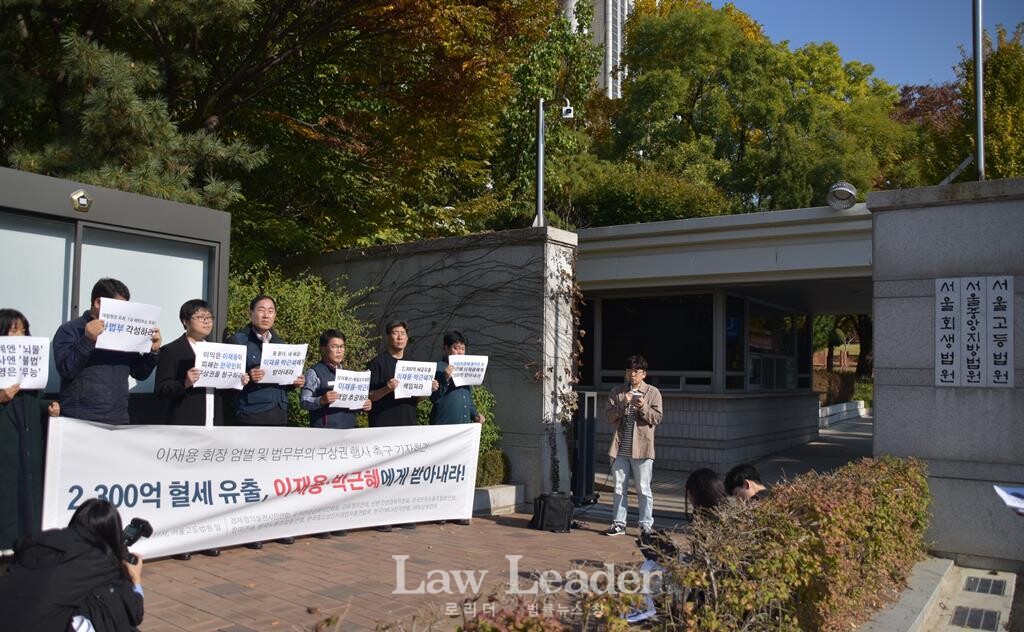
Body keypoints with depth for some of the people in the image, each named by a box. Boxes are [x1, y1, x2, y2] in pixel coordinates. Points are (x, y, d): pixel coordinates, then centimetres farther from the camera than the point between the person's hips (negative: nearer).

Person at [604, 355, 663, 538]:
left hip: (642, 448, -3)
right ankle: (619, 523, 19)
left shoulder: (653, 392, 2)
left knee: (643, 489, 1)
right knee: (619, 488, 10)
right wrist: (622, 405, -15)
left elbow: (657, 418, -4)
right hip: (620, 448, 3)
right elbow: (609, 415, 1)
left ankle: (646, 525, 10)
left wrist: (643, 407, -20)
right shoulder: (617, 392, 8)